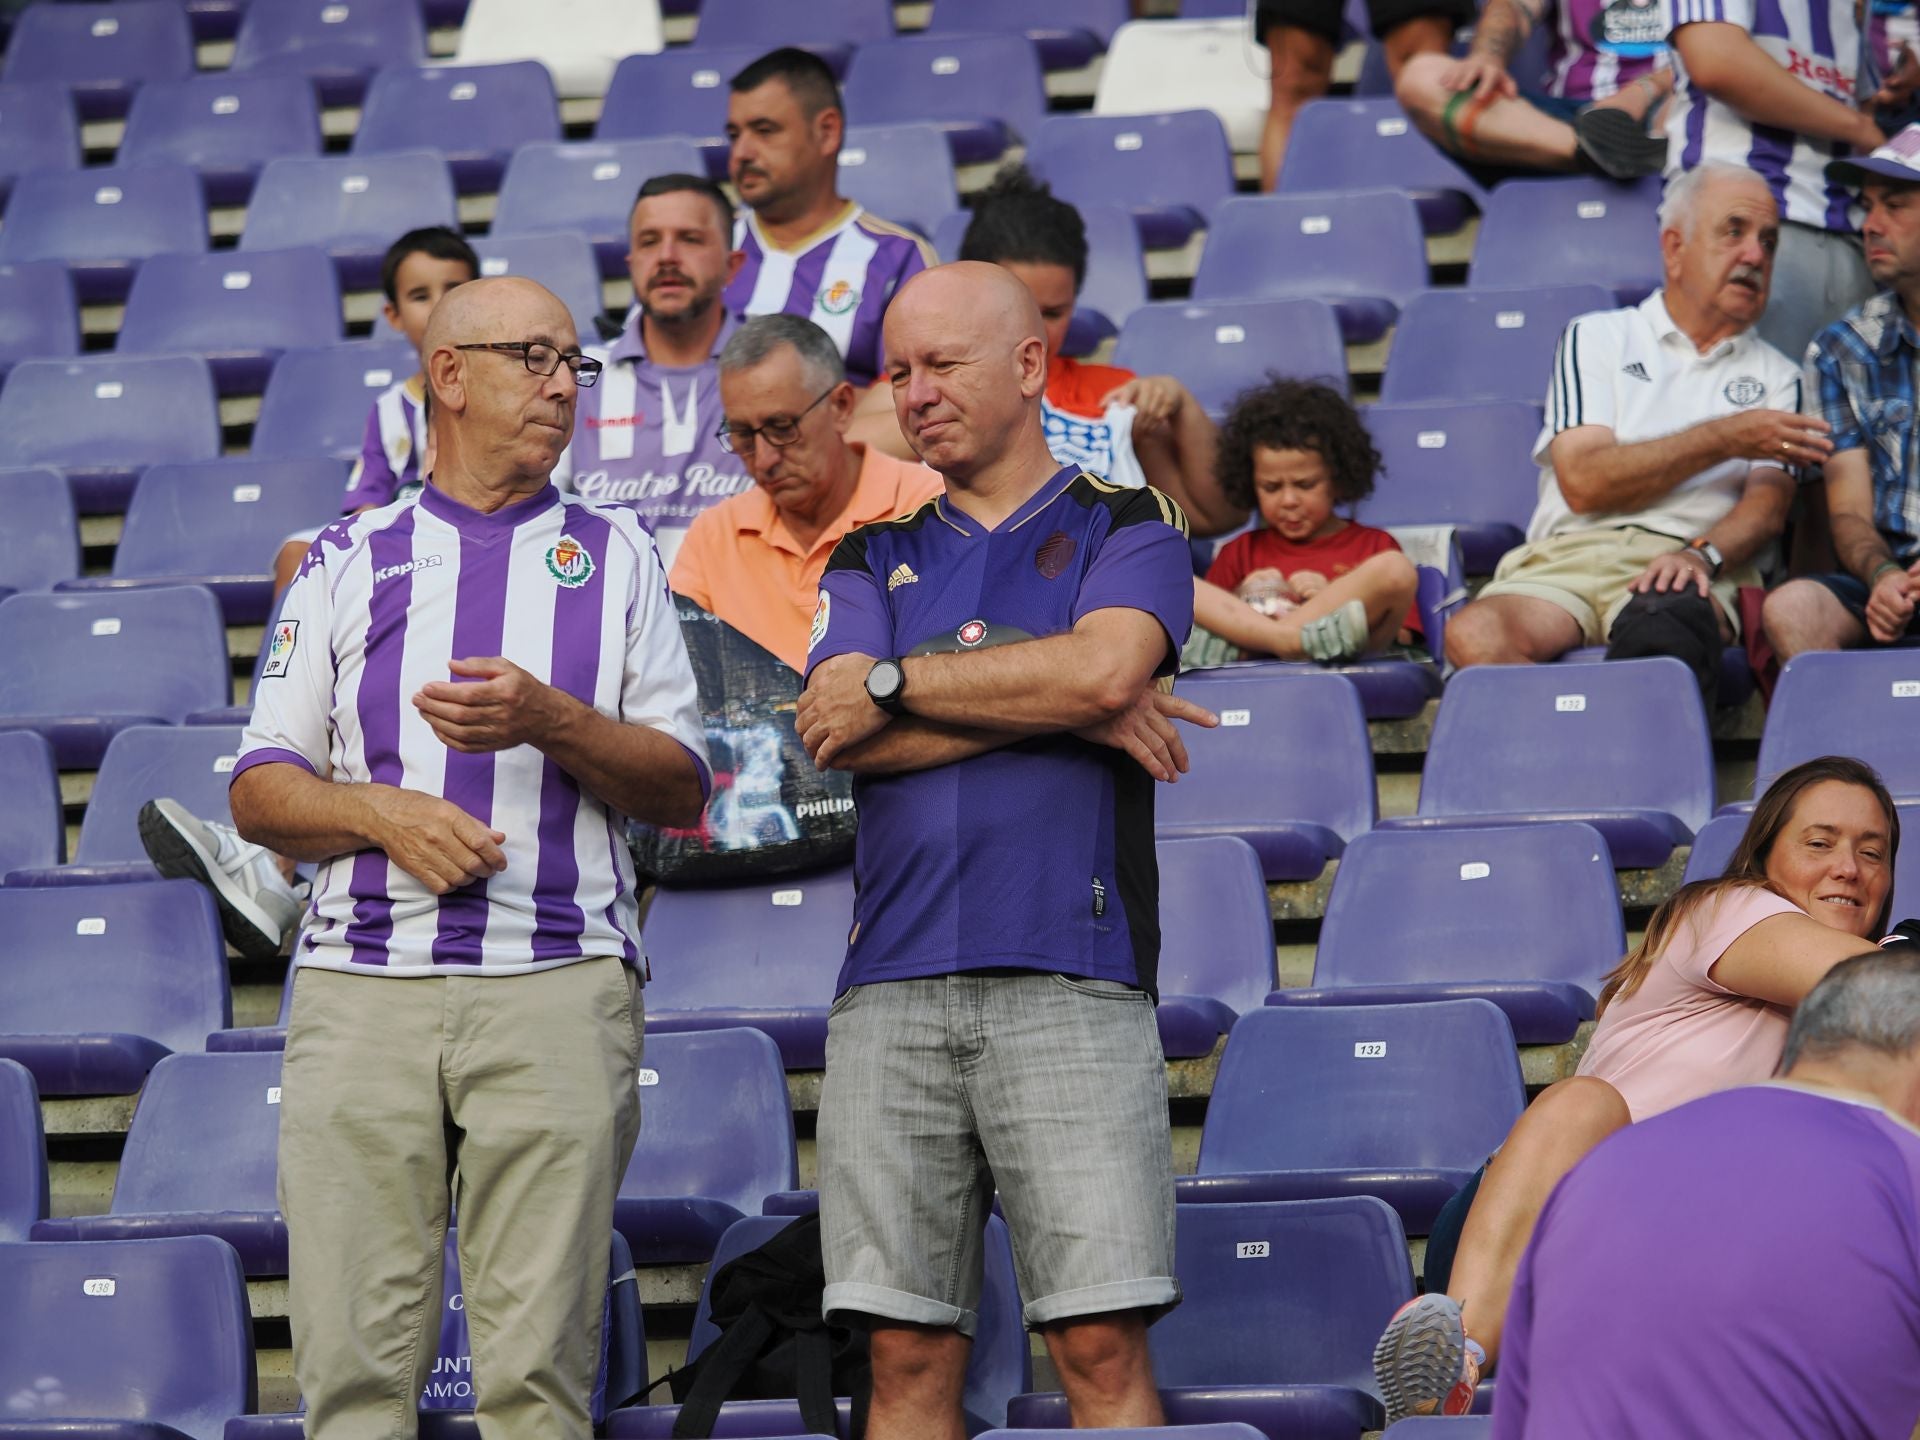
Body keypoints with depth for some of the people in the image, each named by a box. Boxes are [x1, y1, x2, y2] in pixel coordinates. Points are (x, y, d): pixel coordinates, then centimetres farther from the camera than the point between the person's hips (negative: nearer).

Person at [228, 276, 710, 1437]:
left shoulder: (616, 554, 17)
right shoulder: (349, 560, 16)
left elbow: (681, 786, 10)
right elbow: (260, 793, 12)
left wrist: (548, 721, -7)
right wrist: (379, 811, -7)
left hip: (558, 990, 0)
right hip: (361, 985, 0)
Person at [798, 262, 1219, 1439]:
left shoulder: (1129, 527, 11)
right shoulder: (874, 556, 20)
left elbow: (1103, 668, -11)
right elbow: (839, 739, 2)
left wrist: (896, 684, -1)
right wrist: (1069, 709, -4)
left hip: (1069, 983, -3)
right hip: (892, 987, 3)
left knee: (1102, 1342, -9)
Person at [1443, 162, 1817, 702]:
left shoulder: (1774, 377, 24)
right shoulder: (1597, 338, 19)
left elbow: (1768, 505, 7)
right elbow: (1584, 482, 3)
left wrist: (1703, 555, -16)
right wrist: (1725, 439, 0)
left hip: (1689, 568, 0)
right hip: (1569, 555, 0)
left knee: (1664, 634, -41)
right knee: (1474, 636, -36)